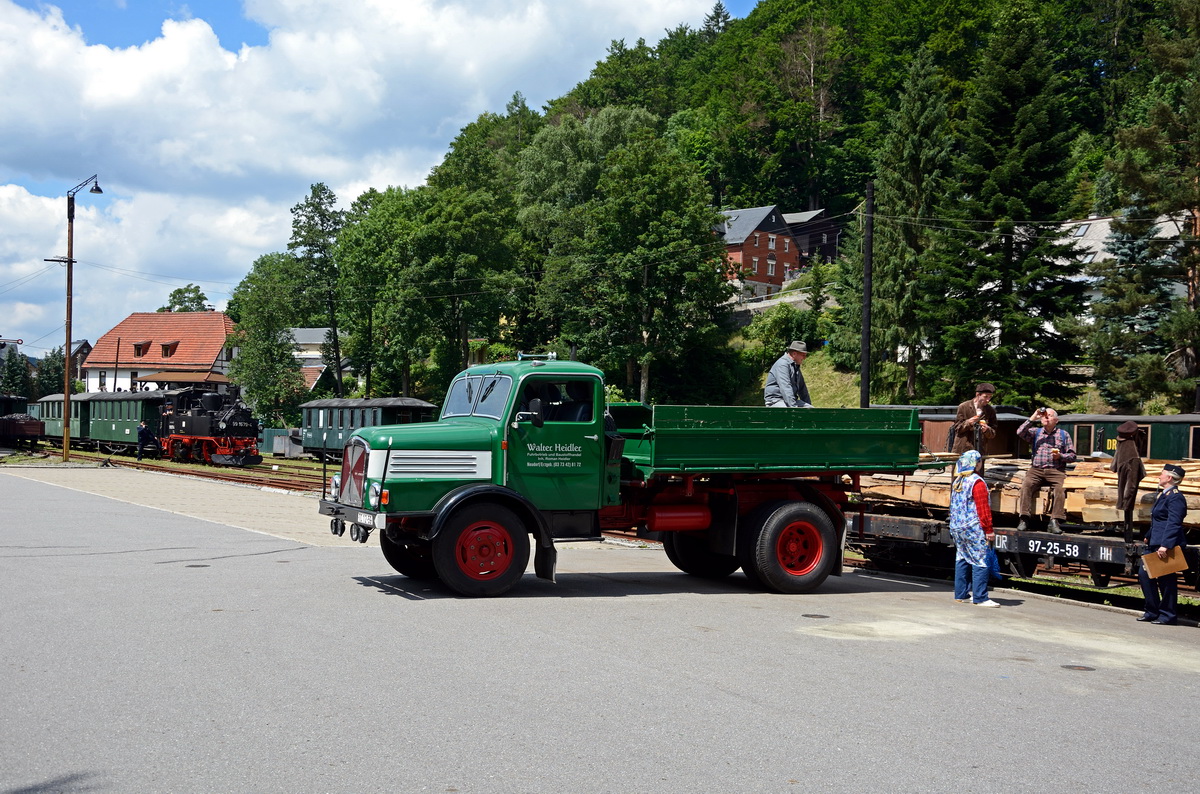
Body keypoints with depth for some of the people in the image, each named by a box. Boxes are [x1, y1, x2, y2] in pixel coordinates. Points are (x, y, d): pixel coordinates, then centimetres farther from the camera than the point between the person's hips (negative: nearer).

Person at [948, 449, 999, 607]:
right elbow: (983, 509, -14)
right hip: (974, 529, -8)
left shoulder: (956, 482, 12)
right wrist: (989, 530, -10)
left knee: (961, 560, 13)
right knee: (980, 562, -5)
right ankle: (980, 598, -6)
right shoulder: (977, 482, -13)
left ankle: (961, 594, 16)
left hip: (956, 527, 8)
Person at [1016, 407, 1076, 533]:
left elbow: (1072, 456, 13)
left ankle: (1054, 521, -32)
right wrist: (1033, 418, -3)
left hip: (1056, 470, -1)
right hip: (1036, 470, 1)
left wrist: (1060, 456, -8)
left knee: (1060, 488, -31)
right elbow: (1020, 433, -2)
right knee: (1027, 485, -29)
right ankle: (1024, 519, -32)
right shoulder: (1035, 432, 18)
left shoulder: (1064, 434, 16)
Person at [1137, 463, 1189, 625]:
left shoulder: (1175, 497, -16)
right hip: (1155, 544, 10)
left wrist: (1165, 545, -29)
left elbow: (1173, 524, -24)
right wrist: (1149, 536, 28)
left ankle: (1167, 616, 11)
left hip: (1167, 546, -10)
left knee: (1166, 580, 0)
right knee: (1144, 574, 9)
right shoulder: (1163, 494, 15)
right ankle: (1152, 611, 17)